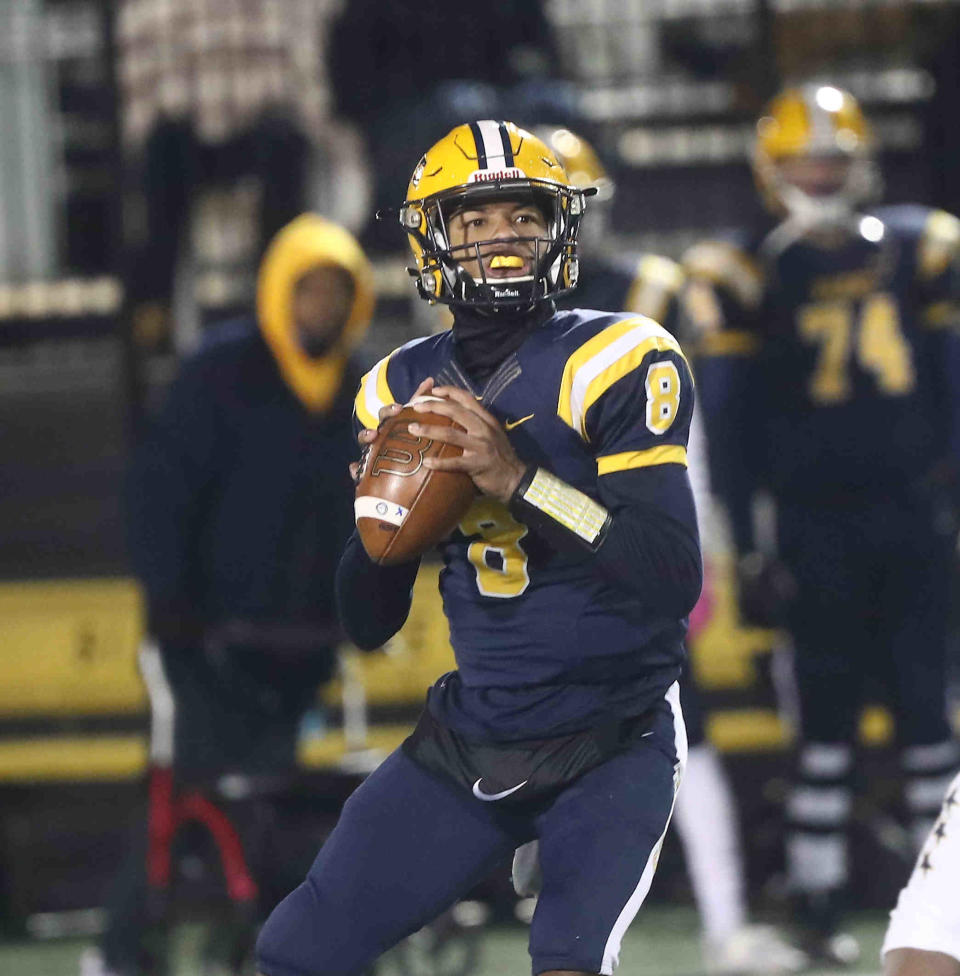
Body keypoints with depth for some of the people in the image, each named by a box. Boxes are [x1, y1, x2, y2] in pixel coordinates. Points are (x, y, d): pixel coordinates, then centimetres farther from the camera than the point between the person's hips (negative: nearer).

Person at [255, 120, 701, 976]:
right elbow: (368, 624, 10)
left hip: (611, 744, -5)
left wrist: (518, 479, -28)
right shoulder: (403, 389, 5)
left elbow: (674, 578, -22)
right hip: (472, 739, 5)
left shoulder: (617, 361, -12)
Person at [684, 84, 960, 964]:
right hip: (817, 523, -2)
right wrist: (747, 549, -4)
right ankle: (818, 904, 4)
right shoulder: (750, 276, -2)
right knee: (828, 715, -1)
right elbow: (731, 422, -1)